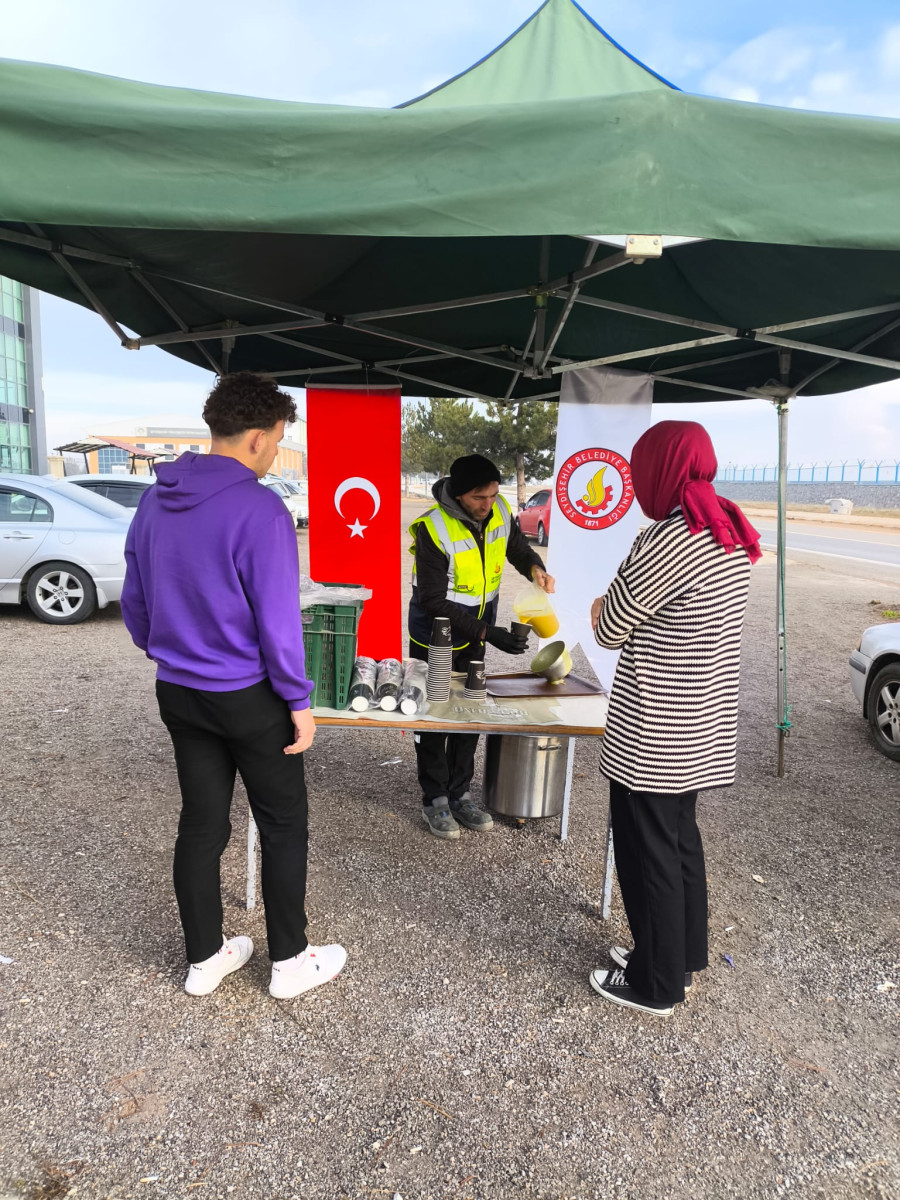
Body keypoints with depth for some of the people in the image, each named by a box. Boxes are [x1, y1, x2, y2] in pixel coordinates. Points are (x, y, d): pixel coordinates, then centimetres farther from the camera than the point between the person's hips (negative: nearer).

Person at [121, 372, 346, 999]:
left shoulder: (155, 502, 3)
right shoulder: (260, 509, -20)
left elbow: (134, 602, 11)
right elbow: (277, 619, -20)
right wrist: (299, 701, -11)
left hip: (177, 693, 7)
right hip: (249, 697, -6)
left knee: (201, 823, 16)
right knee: (284, 827, 10)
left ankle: (205, 958, 31)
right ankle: (291, 961, 24)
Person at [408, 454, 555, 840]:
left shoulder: (499, 511, -9)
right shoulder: (433, 529, -27)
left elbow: (517, 545, 11)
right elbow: (434, 601, -26)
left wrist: (535, 568, -13)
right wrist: (488, 632, -30)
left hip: (475, 633, 6)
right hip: (435, 636, -6)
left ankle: (459, 794, 26)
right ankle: (435, 800, 20)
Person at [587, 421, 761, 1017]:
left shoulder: (671, 542, -23)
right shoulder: (731, 536, 5)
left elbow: (610, 629, -14)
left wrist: (603, 607, 6)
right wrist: (621, 606, 7)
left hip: (653, 735, -9)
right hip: (701, 729, 9)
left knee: (648, 852, 7)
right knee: (681, 838, 22)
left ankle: (656, 984, 25)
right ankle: (682, 957, 40)